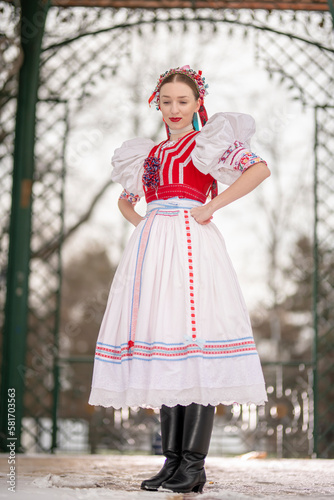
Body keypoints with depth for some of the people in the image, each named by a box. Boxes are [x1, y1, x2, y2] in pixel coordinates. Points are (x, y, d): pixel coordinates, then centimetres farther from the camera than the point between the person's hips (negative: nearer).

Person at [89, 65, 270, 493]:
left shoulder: (208, 141, 7)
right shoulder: (150, 153, 23)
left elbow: (260, 168, -8)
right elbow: (125, 201, 36)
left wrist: (211, 207, -9)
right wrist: (141, 223, 14)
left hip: (190, 245, -6)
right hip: (151, 247, 6)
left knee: (195, 349, -13)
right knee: (164, 352, 3)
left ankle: (193, 464, -12)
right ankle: (172, 460, 7)